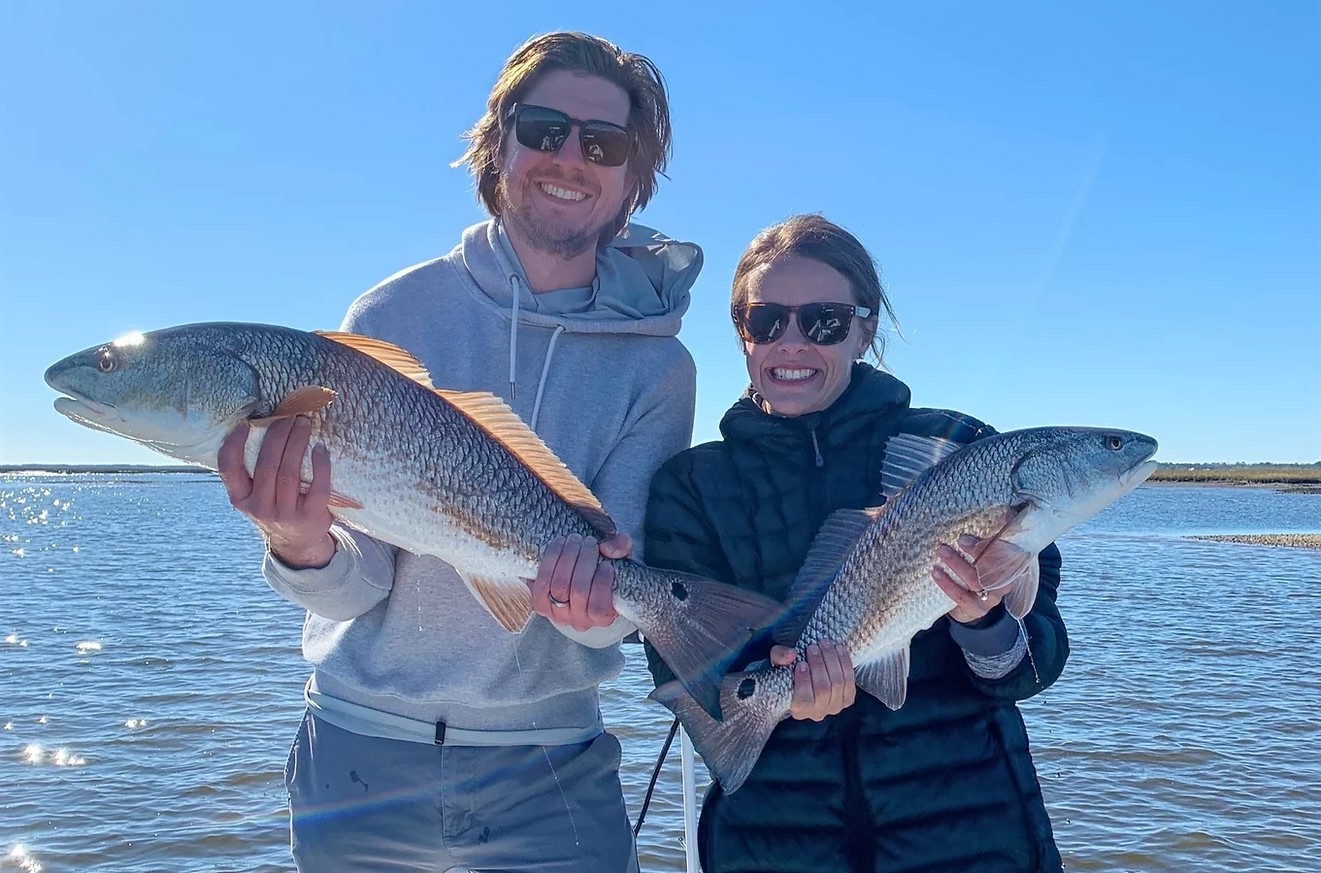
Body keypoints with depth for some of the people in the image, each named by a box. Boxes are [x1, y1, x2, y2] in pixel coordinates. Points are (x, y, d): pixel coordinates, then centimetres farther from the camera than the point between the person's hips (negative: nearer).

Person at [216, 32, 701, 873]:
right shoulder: (397, 313, -8)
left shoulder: (657, 366, -7)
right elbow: (362, 579, -9)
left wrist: (594, 602, -31)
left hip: (548, 774, 0)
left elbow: (619, 609, -9)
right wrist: (303, 547, -30)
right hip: (361, 751, 1)